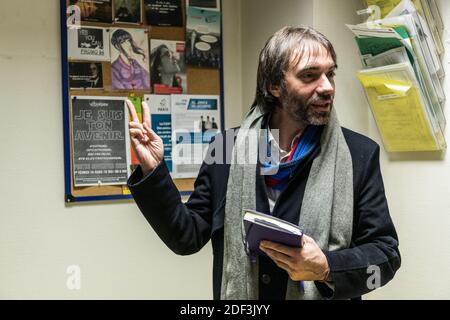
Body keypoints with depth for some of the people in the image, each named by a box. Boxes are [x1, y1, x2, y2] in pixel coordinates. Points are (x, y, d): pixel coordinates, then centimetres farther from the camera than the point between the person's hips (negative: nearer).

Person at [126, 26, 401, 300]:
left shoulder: (360, 154, -9)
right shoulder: (229, 147, -5)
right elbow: (188, 237, -3)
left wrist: (327, 269, -24)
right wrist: (153, 171, -14)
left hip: (322, 293, -1)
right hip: (237, 294, 2)